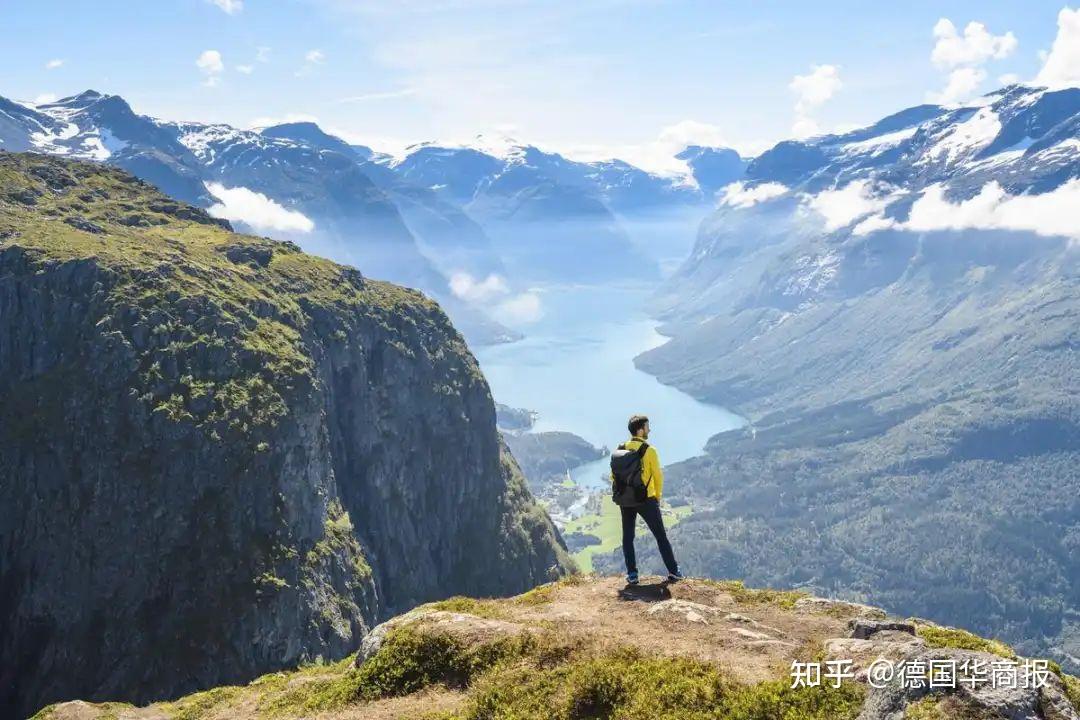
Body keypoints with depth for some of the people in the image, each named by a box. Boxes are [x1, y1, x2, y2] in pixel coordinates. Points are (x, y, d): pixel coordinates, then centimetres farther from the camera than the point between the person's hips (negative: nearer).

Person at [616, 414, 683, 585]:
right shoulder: (649, 451, -12)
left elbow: (614, 476, 3)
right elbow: (658, 476, -8)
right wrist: (657, 496, 7)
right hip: (647, 500, -3)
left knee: (628, 538, 13)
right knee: (661, 536, 9)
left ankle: (632, 574, 10)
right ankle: (673, 571, 12)